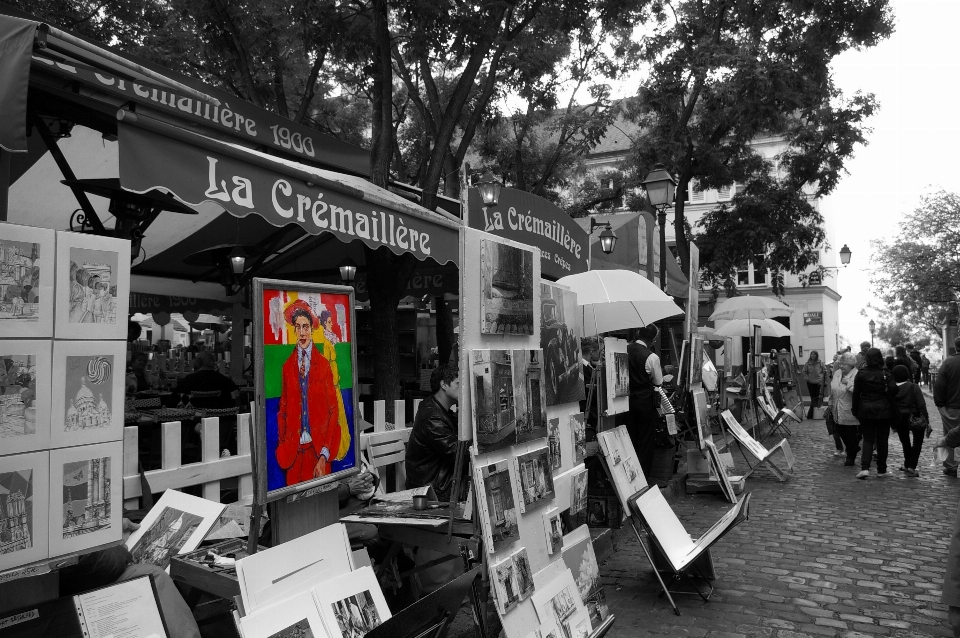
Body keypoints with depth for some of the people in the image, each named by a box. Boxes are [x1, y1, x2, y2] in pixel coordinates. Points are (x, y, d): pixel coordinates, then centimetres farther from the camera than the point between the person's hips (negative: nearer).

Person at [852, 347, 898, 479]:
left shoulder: (860, 374, -2)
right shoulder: (886, 374, -6)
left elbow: (856, 394, -1)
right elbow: (893, 390, -18)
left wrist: (855, 411, 6)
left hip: (866, 411, 1)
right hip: (883, 411, -1)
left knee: (868, 439, 6)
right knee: (882, 440, 10)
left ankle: (865, 467, -10)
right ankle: (881, 470, 18)